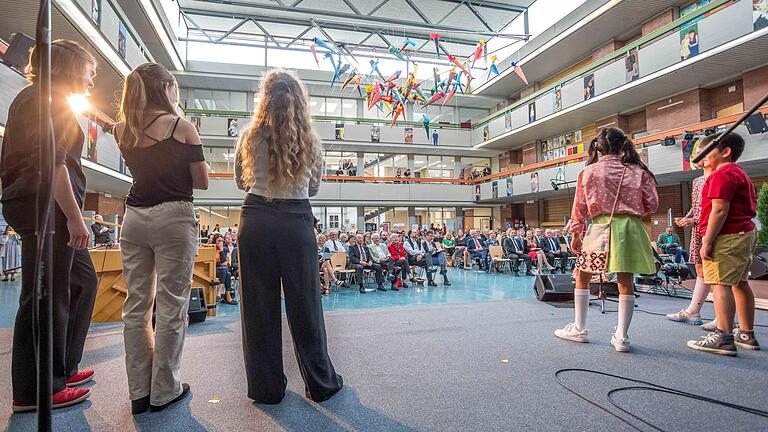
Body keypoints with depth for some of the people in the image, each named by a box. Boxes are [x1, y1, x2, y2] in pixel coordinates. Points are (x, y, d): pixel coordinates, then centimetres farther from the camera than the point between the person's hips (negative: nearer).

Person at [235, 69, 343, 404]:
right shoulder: (311, 140, 3)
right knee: (305, 304, 9)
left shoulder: (250, 136, 2)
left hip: (256, 220, 0)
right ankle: (321, 383, 23)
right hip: (297, 222, 0)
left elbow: (241, 181, 15)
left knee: (259, 306, 10)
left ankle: (266, 388, 22)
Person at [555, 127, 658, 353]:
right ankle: (621, 337, 11)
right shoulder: (637, 171, 5)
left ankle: (579, 329, 17)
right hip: (630, 226, 2)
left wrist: (575, 234, 11)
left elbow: (580, 206, 3)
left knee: (583, 276, 12)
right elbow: (651, 204, 4)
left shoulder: (588, 171, 2)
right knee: (625, 281, 6)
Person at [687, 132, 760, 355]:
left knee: (720, 284, -12)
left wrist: (707, 241, -21)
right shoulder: (740, 173, 21)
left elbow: (719, 210, -21)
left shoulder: (722, 174, -13)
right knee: (739, 283, 15)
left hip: (727, 236, -11)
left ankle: (723, 338, -13)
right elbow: (750, 209, 24)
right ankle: (746, 335, 22)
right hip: (745, 232, 11)